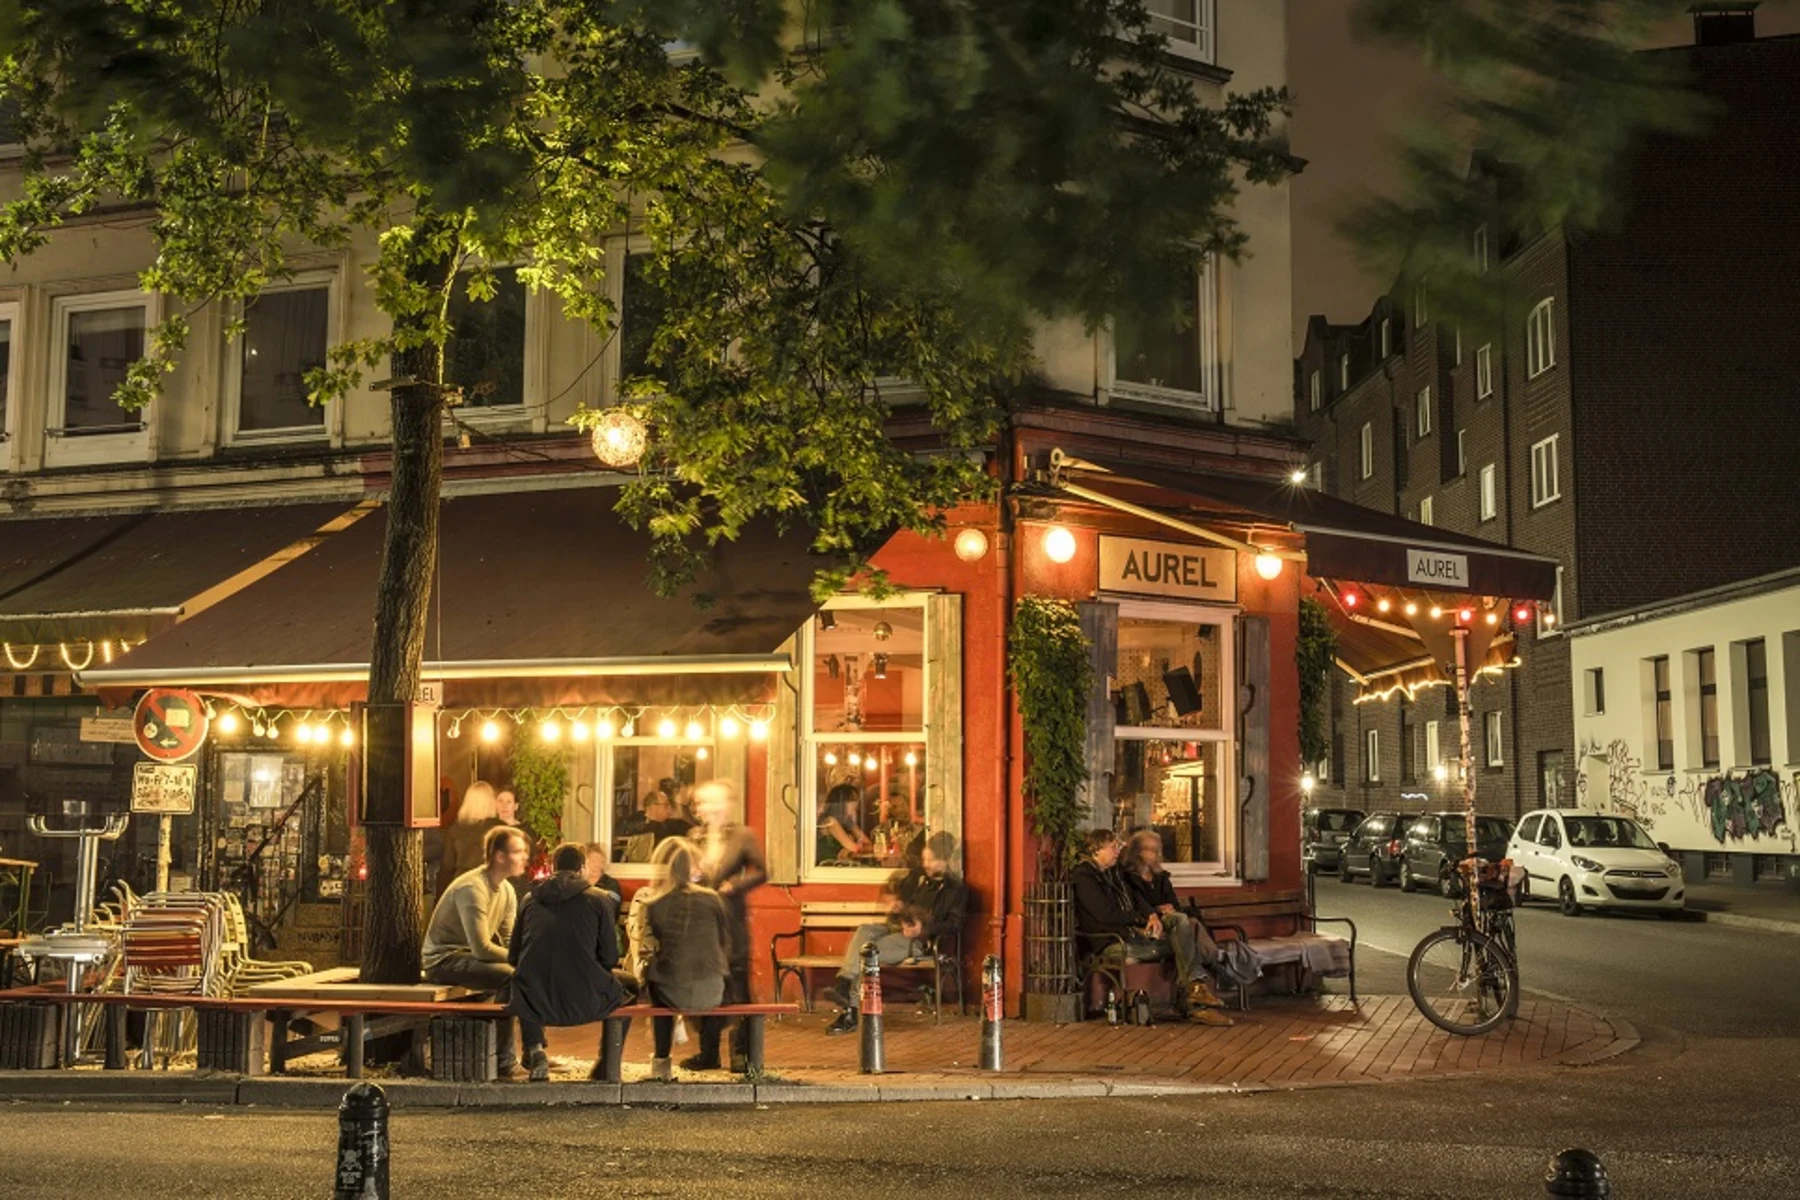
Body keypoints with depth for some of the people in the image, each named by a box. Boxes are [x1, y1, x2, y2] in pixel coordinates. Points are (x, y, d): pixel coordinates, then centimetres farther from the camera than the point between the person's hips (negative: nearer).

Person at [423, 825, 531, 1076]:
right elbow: (481, 948, -28)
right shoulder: (473, 888, -24)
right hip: (443, 959, -9)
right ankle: (504, 1063, -22)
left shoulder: (507, 892, 5)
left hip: (469, 956, 10)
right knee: (509, 977, -29)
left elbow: (510, 941, 6)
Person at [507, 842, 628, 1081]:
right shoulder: (600, 900, 1)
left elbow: (513, 957, 13)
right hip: (584, 1004, -2)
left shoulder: (530, 900, 9)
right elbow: (610, 958, 1)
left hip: (534, 1004, 3)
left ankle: (534, 1050, 20)